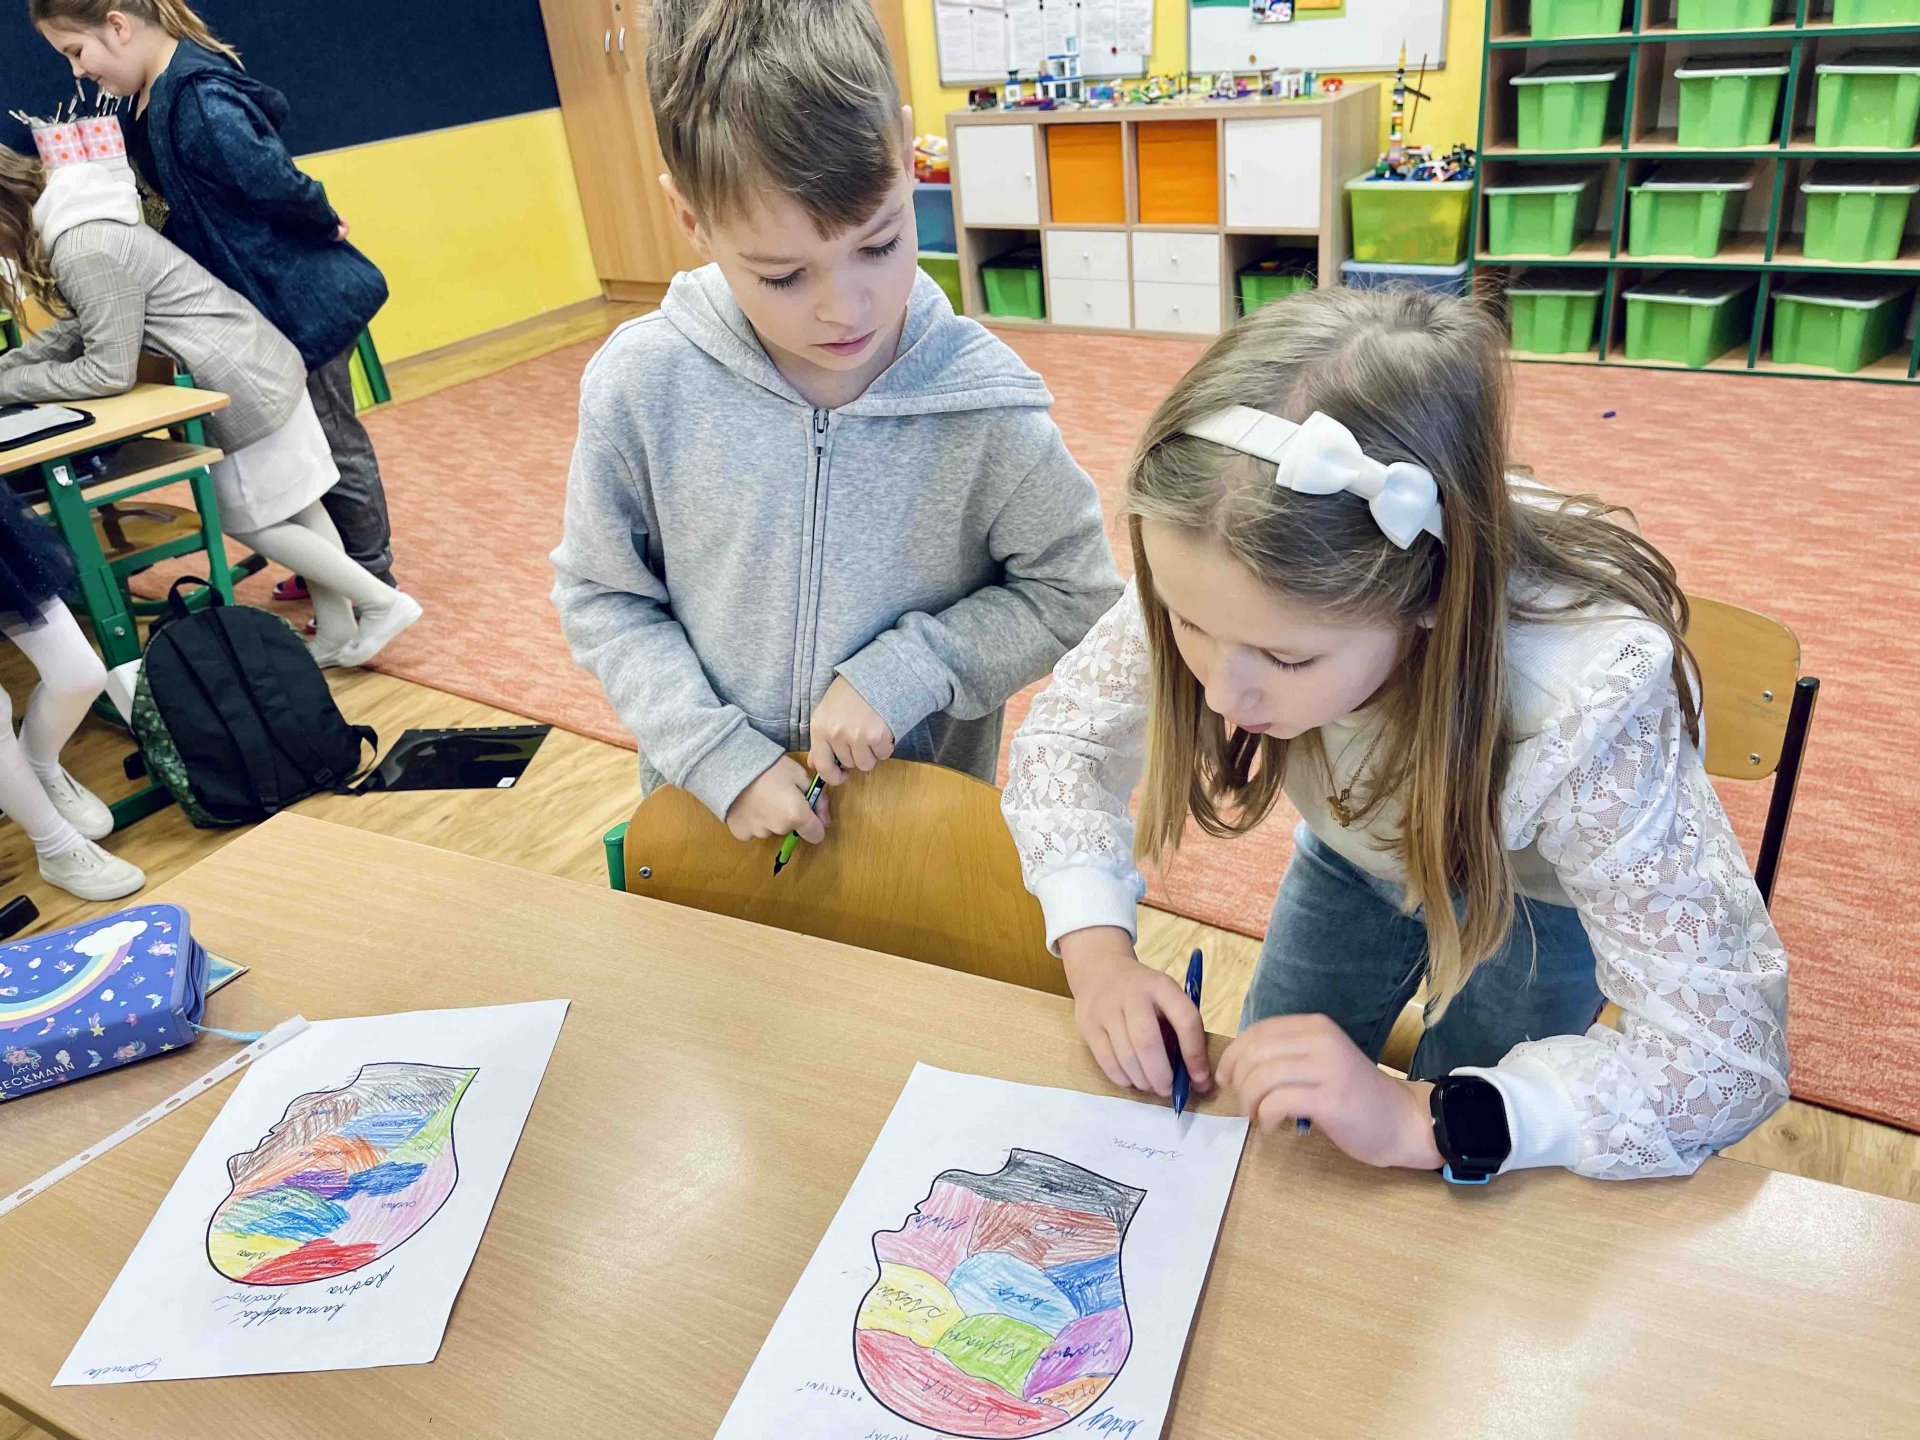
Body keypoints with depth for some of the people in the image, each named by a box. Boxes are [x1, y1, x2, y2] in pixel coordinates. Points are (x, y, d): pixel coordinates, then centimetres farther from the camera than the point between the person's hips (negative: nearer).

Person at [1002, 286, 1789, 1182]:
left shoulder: (1586, 696, -45)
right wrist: (1097, 949, -34)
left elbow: (1729, 1049, -36)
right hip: (1351, 858, 3)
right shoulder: (1216, 579, -36)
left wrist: (1420, 1117, -47)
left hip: (1537, 896, -2)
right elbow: (1064, 738, -18)